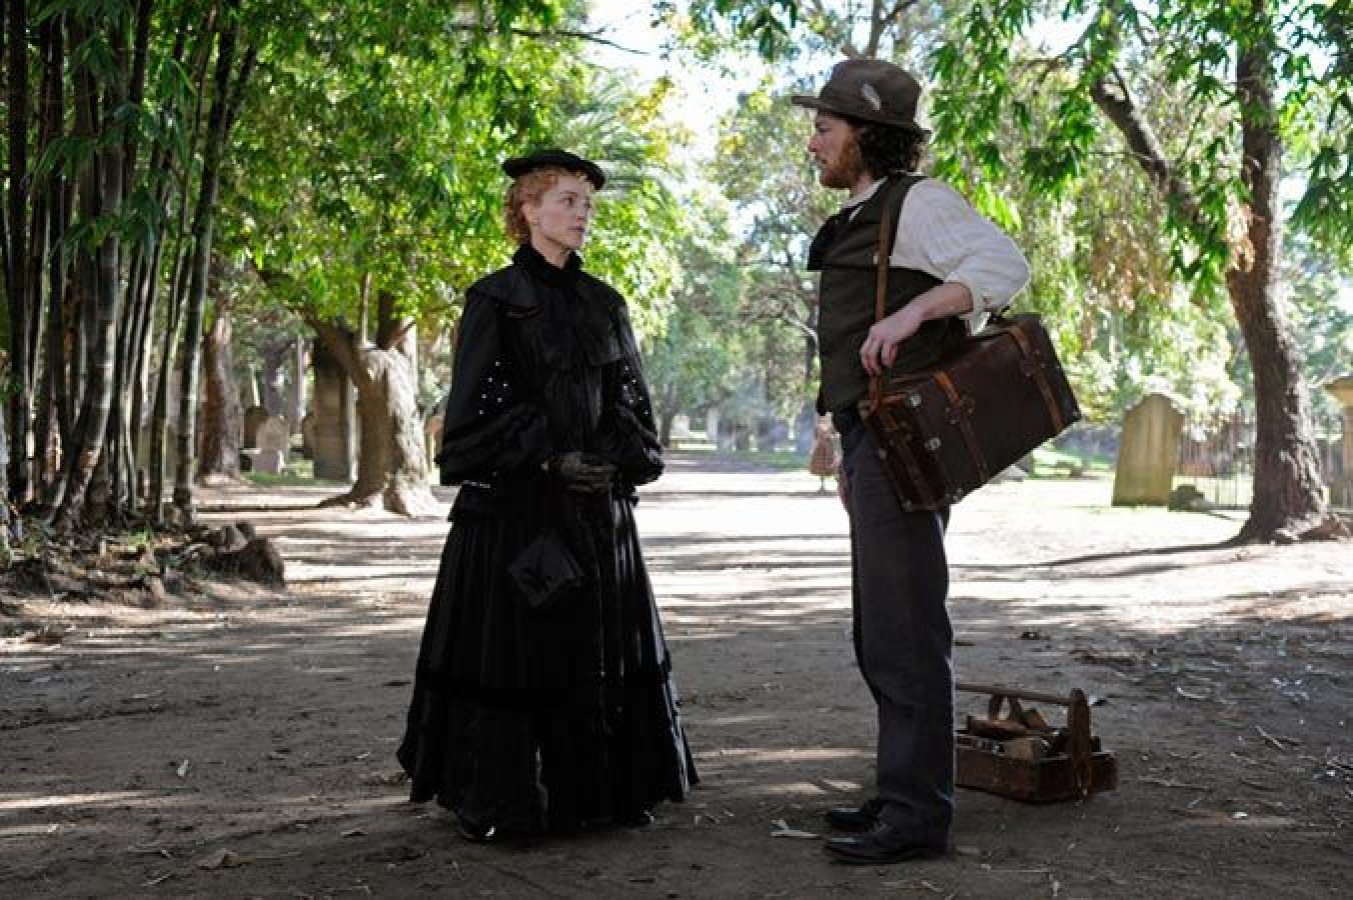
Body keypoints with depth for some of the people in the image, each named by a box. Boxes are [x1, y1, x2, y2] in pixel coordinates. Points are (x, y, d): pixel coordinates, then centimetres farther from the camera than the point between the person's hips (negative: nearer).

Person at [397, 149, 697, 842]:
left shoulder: (603, 303, 13)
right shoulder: (495, 299, -3)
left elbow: (630, 400, 13)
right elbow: (478, 405, -8)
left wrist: (620, 464, -4)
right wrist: (551, 460, -16)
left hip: (597, 507, 5)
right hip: (515, 506, -5)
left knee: (600, 649, 8)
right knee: (509, 648, -2)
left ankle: (605, 789, 18)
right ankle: (497, 803, 8)